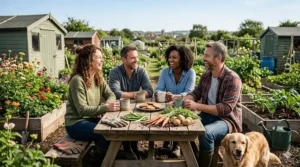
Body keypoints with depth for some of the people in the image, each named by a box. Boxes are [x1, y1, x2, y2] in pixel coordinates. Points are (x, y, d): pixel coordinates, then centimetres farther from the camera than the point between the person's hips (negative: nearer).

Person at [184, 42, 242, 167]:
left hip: (227, 120, -7)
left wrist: (197, 106, -31)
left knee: (206, 132, -33)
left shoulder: (232, 79, -19)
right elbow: (195, 93, 11)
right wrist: (187, 99, -14)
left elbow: (226, 108, -26)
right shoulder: (206, 75, 3)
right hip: (208, 116, 7)